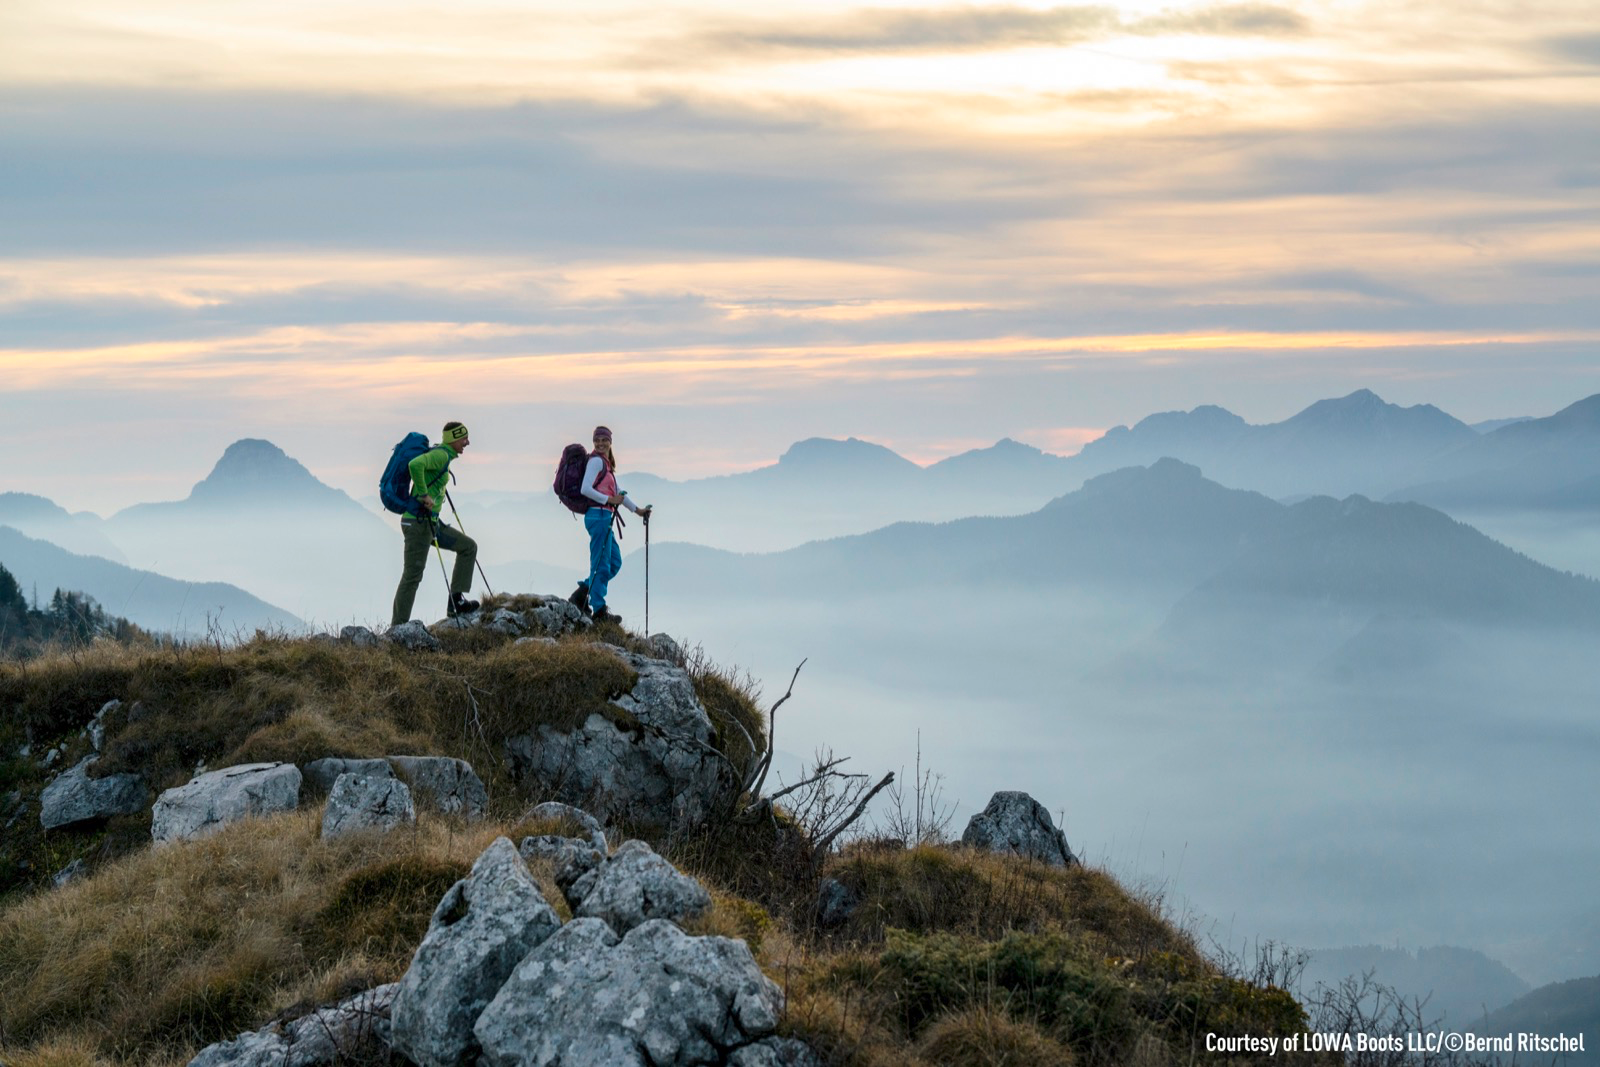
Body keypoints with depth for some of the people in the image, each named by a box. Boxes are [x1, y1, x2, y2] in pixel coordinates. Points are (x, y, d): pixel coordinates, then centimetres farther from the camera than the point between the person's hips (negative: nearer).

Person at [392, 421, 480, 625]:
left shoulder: (443, 455, 16)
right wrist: (424, 495, -25)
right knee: (413, 575, -8)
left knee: (468, 546, 12)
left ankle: (456, 602, 8)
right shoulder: (441, 455, -14)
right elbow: (415, 464, -32)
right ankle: (397, 627, -4)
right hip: (418, 523, -10)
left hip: (431, 522, 10)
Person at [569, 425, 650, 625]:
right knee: (601, 564, -6)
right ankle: (598, 611, -1)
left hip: (604, 517, 10)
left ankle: (581, 595, 14)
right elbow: (586, 489, -19)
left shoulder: (607, 464, 21)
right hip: (598, 515, -10)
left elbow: (617, 493, 29)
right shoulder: (597, 461, -8)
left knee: (615, 563, 12)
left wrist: (637, 509, 29)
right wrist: (609, 500, -20)